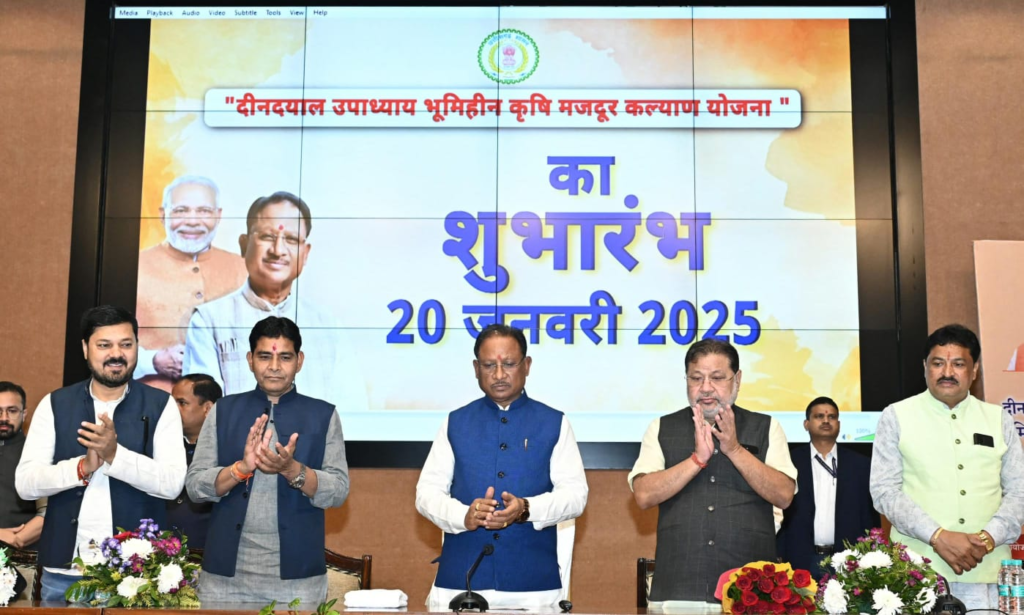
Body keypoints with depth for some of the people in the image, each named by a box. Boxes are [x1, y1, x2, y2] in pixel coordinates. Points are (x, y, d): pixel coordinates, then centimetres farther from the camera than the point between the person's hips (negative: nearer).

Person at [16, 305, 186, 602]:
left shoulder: (160, 405, 0)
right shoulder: (55, 404, 5)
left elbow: (172, 483, -10)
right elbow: (25, 483, -2)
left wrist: (115, 455, -23)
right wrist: (83, 466, -19)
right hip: (63, 571, 2)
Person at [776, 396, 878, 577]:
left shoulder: (860, 464, 7)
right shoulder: (790, 461, 2)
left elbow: (871, 515, 8)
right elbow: (778, 511, 1)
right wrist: (779, 556, -6)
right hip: (801, 561, -1)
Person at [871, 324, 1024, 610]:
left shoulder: (998, 420, 11)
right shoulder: (896, 417, 3)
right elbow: (884, 490, -3)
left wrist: (988, 538, -9)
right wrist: (938, 537, -14)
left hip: (987, 572, 2)